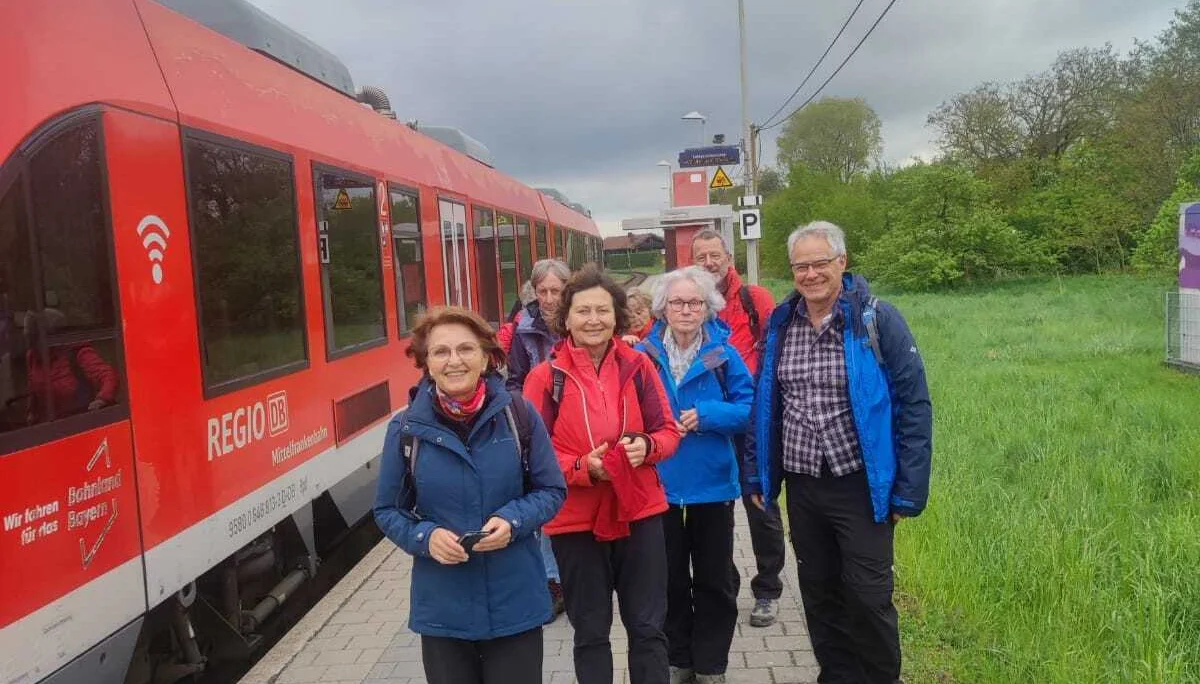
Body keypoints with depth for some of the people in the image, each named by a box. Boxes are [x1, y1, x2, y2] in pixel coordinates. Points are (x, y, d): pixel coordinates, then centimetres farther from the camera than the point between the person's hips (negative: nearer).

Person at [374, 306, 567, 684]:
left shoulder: (518, 414, -8)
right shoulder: (406, 429, -6)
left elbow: (552, 490, 1)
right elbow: (387, 510, 4)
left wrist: (513, 521, -17)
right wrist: (425, 537, -15)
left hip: (516, 603, 0)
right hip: (442, 609, 1)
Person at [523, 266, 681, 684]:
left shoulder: (637, 366, -1)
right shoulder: (545, 376, -8)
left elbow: (668, 431, 3)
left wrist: (646, 446, -18)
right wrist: (581, 467, -22)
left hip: (640, 513, 2)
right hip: (576, 520, -1)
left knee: (647, 627, 12)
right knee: (591, 632, 16)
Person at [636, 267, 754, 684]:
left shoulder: (724, 354, -5)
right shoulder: (645, 354, -3)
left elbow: (749, 408, -7)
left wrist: (705, 415, -21)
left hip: (712, 482, -1)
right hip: (660, 484, 1)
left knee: (714, 579, 11)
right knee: (670, 578, 13)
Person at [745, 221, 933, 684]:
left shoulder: (878, 320, -11)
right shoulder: (779, 325, 3)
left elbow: (913, 406, -10)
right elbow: (763, 404, 9)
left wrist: (909, 490, -11)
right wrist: (758, 474, 7)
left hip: (861, 485, -4)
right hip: (802, 486, 4)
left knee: (868, 596, 4)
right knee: (819, 594, 15)